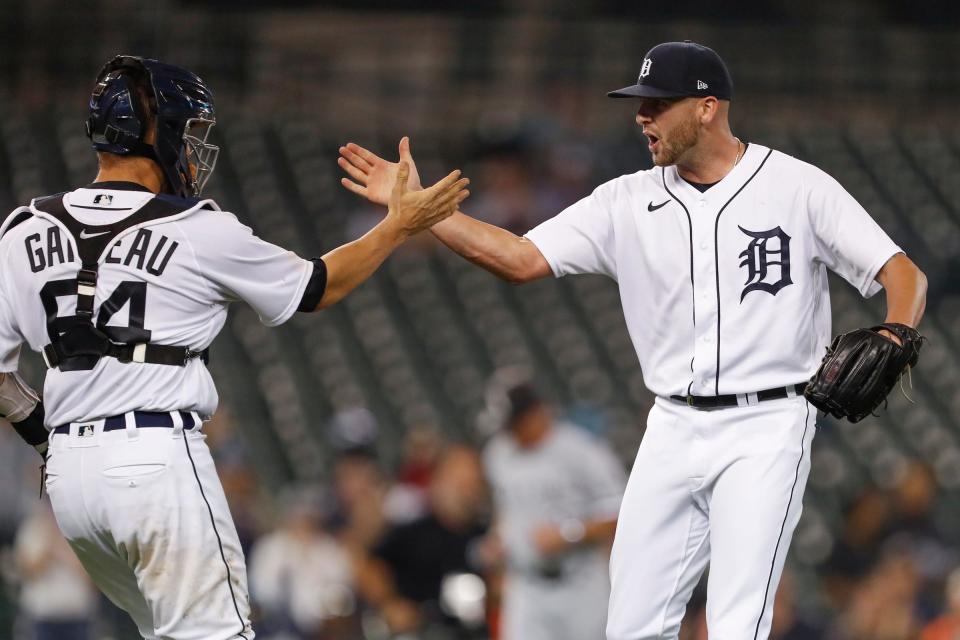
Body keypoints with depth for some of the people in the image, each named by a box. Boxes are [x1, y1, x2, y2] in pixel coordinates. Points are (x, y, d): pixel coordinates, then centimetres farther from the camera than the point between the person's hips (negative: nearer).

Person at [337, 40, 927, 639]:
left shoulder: (798, 187, -5)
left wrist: (893, 341, -28)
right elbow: (521, 259, 1)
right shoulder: (630, 201, 7)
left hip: (765, 431, -5)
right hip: (674, 430, 5)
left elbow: (905, 275, -7)